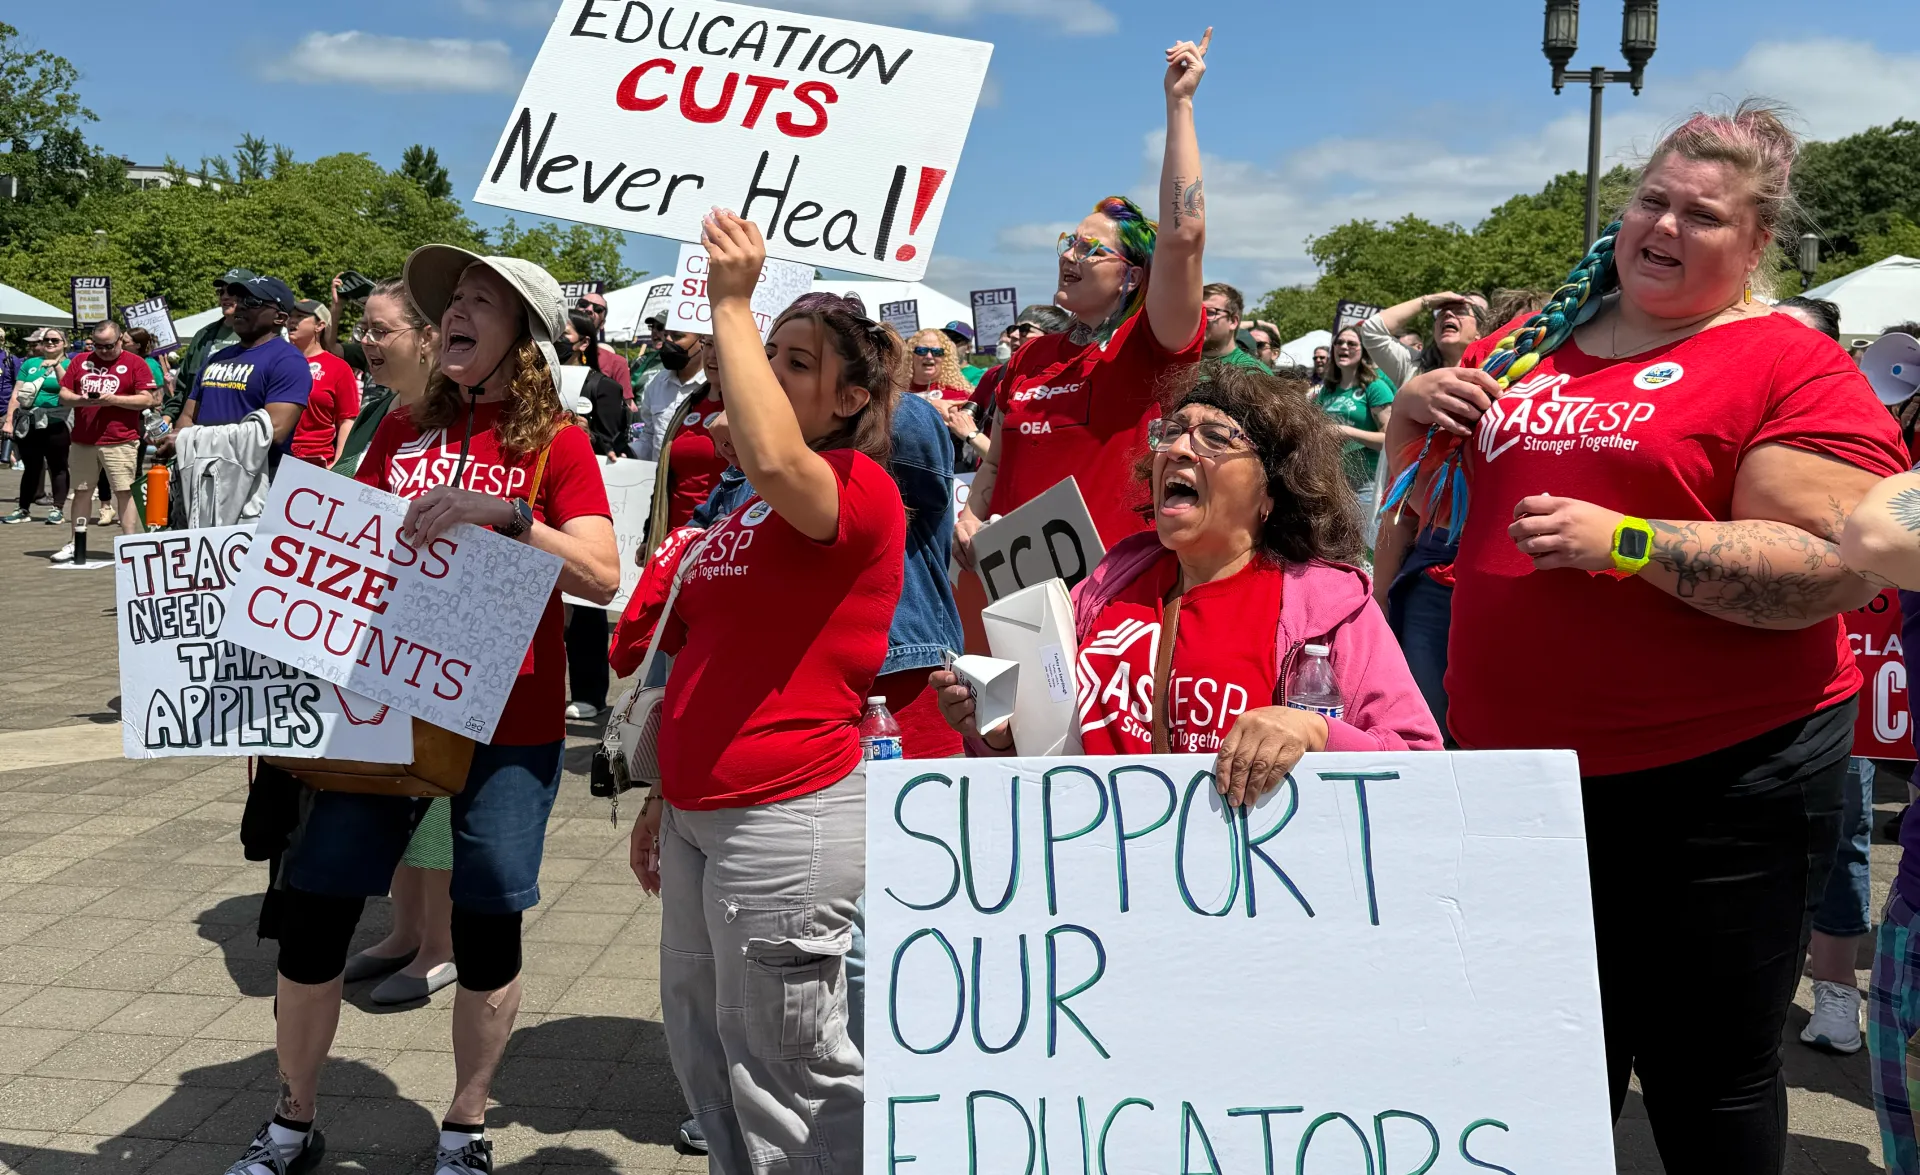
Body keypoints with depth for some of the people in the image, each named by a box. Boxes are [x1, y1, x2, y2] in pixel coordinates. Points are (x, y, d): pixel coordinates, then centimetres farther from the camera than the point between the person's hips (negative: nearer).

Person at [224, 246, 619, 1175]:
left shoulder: (556, 444, -3)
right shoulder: (401, 430, 10)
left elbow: (601, 576, -16)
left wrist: (504, 512, -29)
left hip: (507, 721, -4)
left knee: (487, 920, 4)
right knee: (313, 904, 5)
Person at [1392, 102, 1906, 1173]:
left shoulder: (1794, 368, -8)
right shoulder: (1534, 342, 10)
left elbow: (1839, 565, -19)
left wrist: (1622, 542, -24)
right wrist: (1419, 400, 1)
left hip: (1717, 780, -5)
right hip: (1515, 760, 6)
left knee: (1707, 1081, 10)